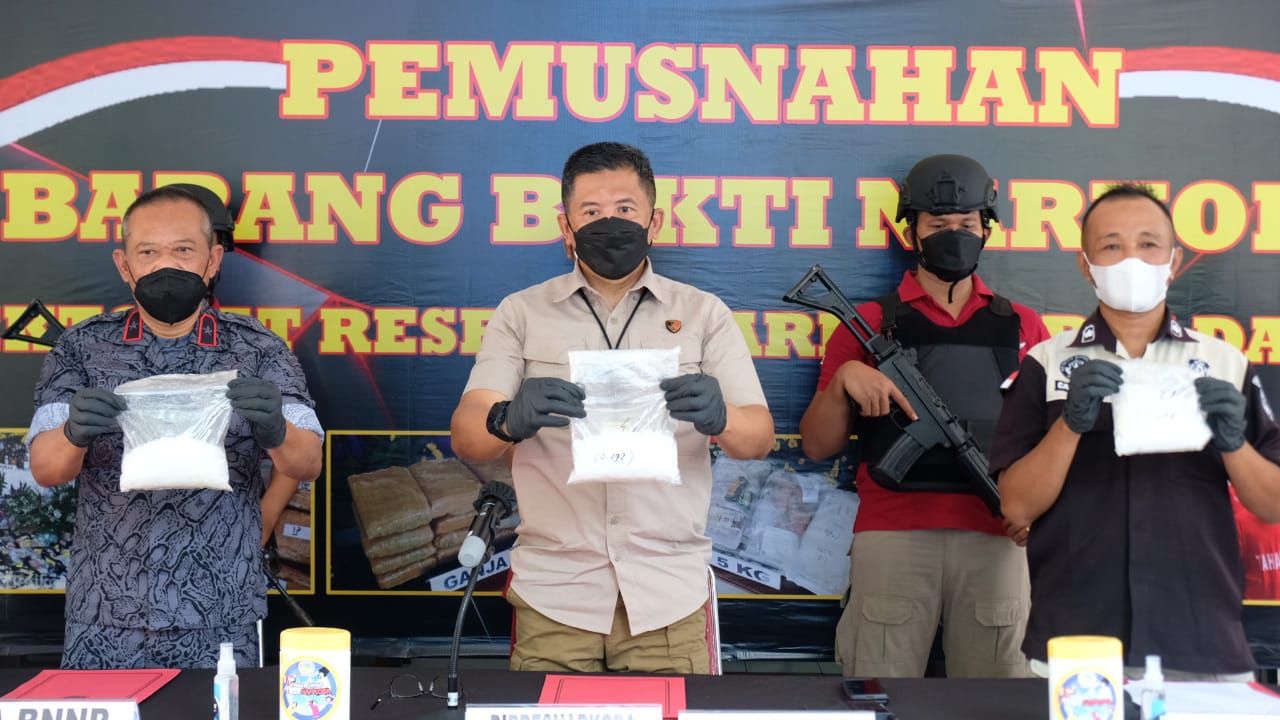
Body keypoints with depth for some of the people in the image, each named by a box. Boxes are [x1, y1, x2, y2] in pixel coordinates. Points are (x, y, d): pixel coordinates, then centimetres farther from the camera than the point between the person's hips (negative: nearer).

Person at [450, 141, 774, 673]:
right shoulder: (521, 314, 6)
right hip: (553, 589, 0)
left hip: (669, 592, 0)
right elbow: (466, 438, -5)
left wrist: (718, 417, -25)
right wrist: (510, 419, -29)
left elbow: (759, 438, -1)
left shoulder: (703, 314, 6)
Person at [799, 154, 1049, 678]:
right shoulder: (869, 325, 11)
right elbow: (817, 446, 9)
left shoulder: (1022, 327, 16)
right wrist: (842, 379, -9)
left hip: (994, 538, 2)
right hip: (892, 535, -1)